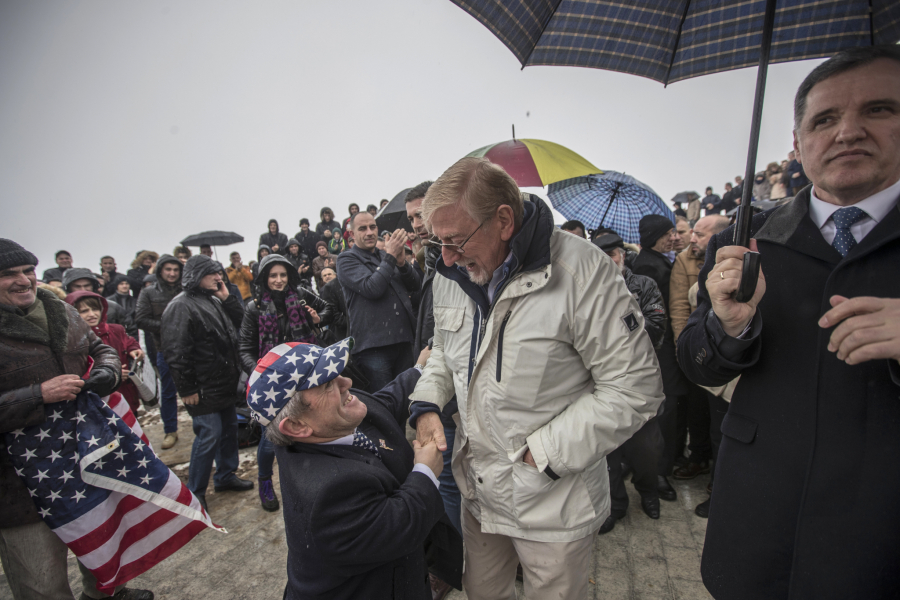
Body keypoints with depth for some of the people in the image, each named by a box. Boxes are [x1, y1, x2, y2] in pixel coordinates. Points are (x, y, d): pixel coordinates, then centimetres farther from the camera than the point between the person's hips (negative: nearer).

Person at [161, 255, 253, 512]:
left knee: (229, 428, 17)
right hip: (204, 389, -9)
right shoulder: (180, 307, -16)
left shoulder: (213, 301, 13)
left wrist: (227, 298, -1)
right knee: (209, 435, -5)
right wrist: (187, 389, -19)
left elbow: (239, 322, 12)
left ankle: (226, 475, 34)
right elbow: (176, 352, -20)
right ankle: (195, 492, 12)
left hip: (224, 384, 9)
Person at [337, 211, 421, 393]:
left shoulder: (385, 256, 19)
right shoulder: (346, 259, 0)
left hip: (403, 341, 6)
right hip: (373, 346, -6)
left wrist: (402, 263, -10)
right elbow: (371, 288, -17)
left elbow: (415, 286, 8)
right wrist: (391, 256, -16)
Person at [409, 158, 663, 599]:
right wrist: (426, 404, -3)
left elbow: (635, 388, -20)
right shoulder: (452, 273, -2)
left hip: (553, 502, -5)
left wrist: (541, 454, -19)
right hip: (477, 489, 6)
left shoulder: (580, 271, -23)